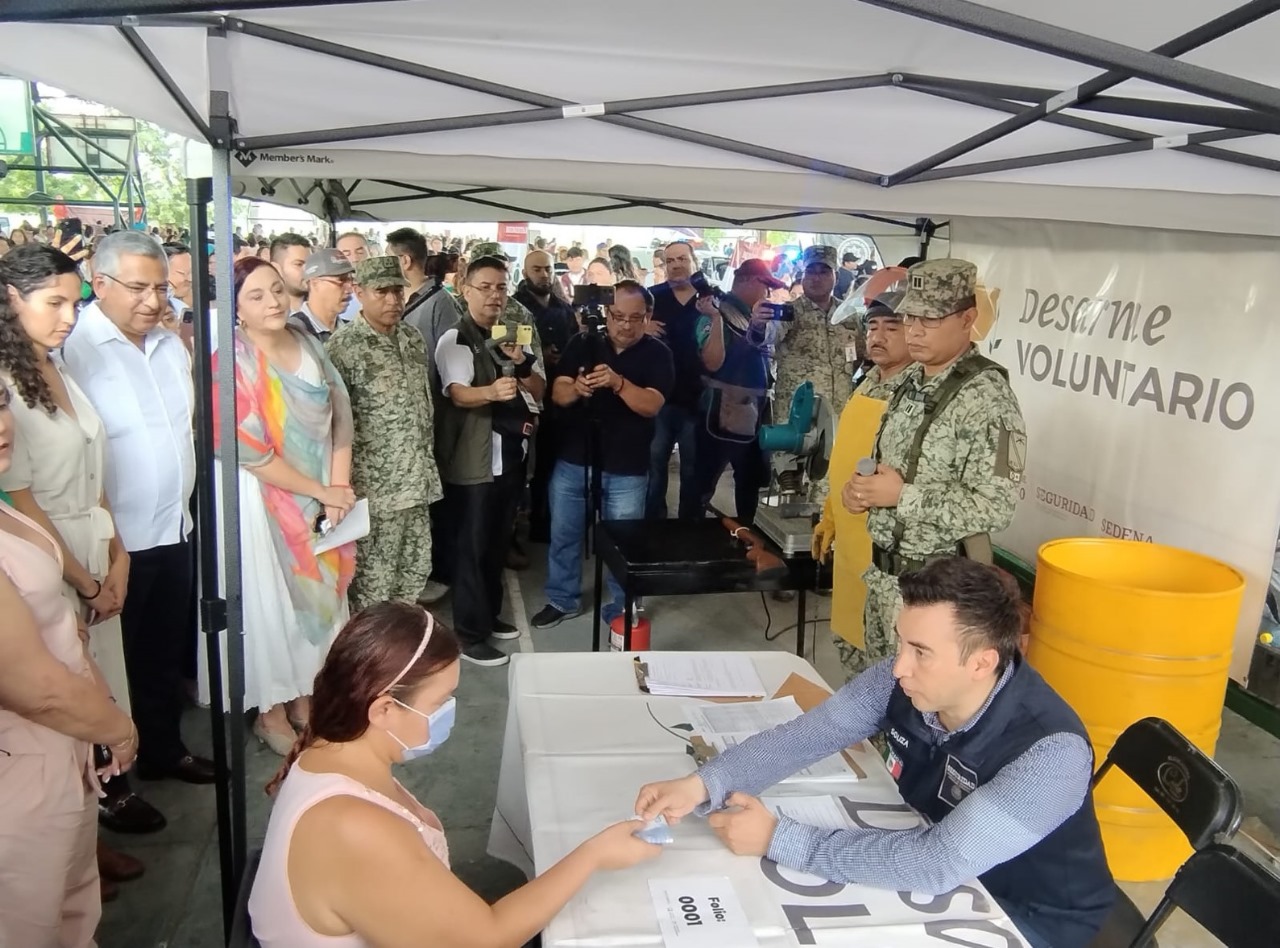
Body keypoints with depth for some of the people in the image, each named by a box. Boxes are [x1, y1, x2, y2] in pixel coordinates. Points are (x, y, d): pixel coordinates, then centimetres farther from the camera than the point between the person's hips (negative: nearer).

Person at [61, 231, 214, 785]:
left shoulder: (171, 346, 7)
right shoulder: (75, 349, -16)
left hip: (173, 529, 6)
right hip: (116, 539, -6)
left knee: (166, 652, 20)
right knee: (116, 661, 11)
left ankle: (164, 748, 38)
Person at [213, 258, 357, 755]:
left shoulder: (308, 344, 1)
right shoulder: (232, 362, -16)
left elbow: (339, 417, 2)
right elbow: (252, 453, -20)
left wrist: (340, 488, -9)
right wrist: (323, 491, -14)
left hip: (323, 498, 6)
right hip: (265, 500, -5)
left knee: (318, 592, 14)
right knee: (271, 601, 6)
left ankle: (303, 694, 33)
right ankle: (271, 710, 23)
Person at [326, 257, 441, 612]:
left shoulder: (413, 338, 8)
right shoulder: (343, 346, -14)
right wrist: (346, 483, -13)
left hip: (415, 480, 7)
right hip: (373, 485, -7)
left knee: (415, 569, 15)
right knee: (372, 580, 4)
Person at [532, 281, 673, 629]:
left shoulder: (657, 354, -5)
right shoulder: (583, 343, 1)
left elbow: (652, 405, -18)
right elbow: (557, 394, -4)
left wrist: (618, 383, -34)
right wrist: (575, 388, -27)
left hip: (626, 468, -2)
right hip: (573, 460, 3)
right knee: (564, 534, 14)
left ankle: (621, 609, 24)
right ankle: (561, 600, 32)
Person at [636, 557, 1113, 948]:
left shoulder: (1051, 753, -35)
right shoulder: (902, 680, -18)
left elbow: (937, 866, -39)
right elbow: (805, 735, -13)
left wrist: (778, 839, -36)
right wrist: (704, 784, -30)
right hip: (938, 866, 5)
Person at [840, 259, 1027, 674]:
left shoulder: (987, 396, -19)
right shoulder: (912, 381, 7)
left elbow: (994, 508, -24)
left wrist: (902, 496, -22)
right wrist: (861, 491, -2)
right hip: (884, 570, 8)